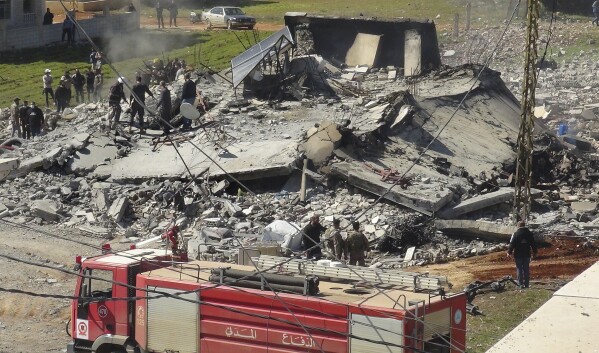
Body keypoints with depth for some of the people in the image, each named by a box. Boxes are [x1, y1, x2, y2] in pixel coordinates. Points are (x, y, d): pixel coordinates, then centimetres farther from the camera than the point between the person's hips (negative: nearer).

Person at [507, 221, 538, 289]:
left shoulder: (516, 233, -8)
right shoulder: (529, 233, 4)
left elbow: (512, 244, -8)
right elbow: (533, 243, 9)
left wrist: (509, 252, 2)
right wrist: (534, 252, 19)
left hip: (518, 254, -3)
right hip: (527, 254, 3)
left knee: (519, 269, 1)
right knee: (526, 269, 9)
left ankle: (521, 284, -5)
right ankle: (526, 284, 9)